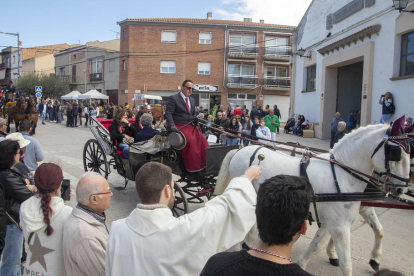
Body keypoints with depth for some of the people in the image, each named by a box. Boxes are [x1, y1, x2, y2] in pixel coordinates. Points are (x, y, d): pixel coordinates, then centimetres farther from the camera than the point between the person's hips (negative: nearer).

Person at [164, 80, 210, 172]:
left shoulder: (192, 100, 23)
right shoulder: (173, 98, 1)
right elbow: (168, 113, -8)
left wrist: (195, 120, 6)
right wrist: (172, 125, -24)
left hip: (190, 126, 6)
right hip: (178, 126, -6)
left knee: (202, 139, -21)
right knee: (190, 140, -31)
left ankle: (205, 164, -20)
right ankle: (192, 168, -26)